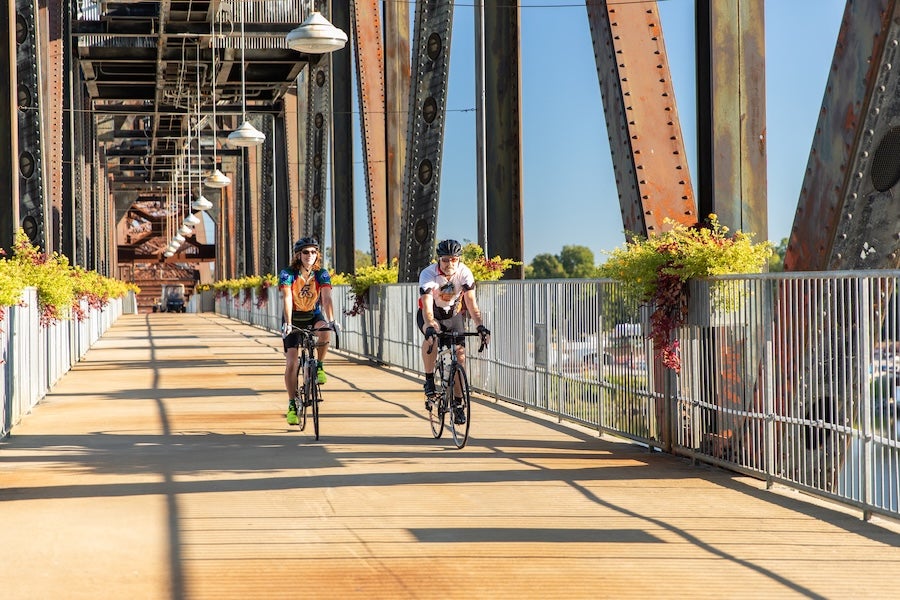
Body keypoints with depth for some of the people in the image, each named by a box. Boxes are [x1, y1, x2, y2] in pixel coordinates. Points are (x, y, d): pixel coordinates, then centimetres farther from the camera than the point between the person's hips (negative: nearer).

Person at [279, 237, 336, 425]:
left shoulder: (322, 274, -15)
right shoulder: (287, 274, -19)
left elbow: (326, 298, -26)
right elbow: (287, 299, -31)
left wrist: (331, 321, -41)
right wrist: (287, 323, -44)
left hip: (314, 316, 1)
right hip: (293, 318, -1)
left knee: (324, 332, -35)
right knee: (291, 362, -10)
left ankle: (319, 367, -10)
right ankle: (292, 405, 0)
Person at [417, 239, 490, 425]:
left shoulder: (464, 273, -23)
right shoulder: (428, 274, -30)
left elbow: (471, 302, -28)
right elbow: (427, 307, -39)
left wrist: (480, 326, -43)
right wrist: (430, 327, -58)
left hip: (453, 315, 3)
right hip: (430, 315, -2)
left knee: (460, 354, -11)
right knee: (432, 336, -36)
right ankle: (429, 381, -21)